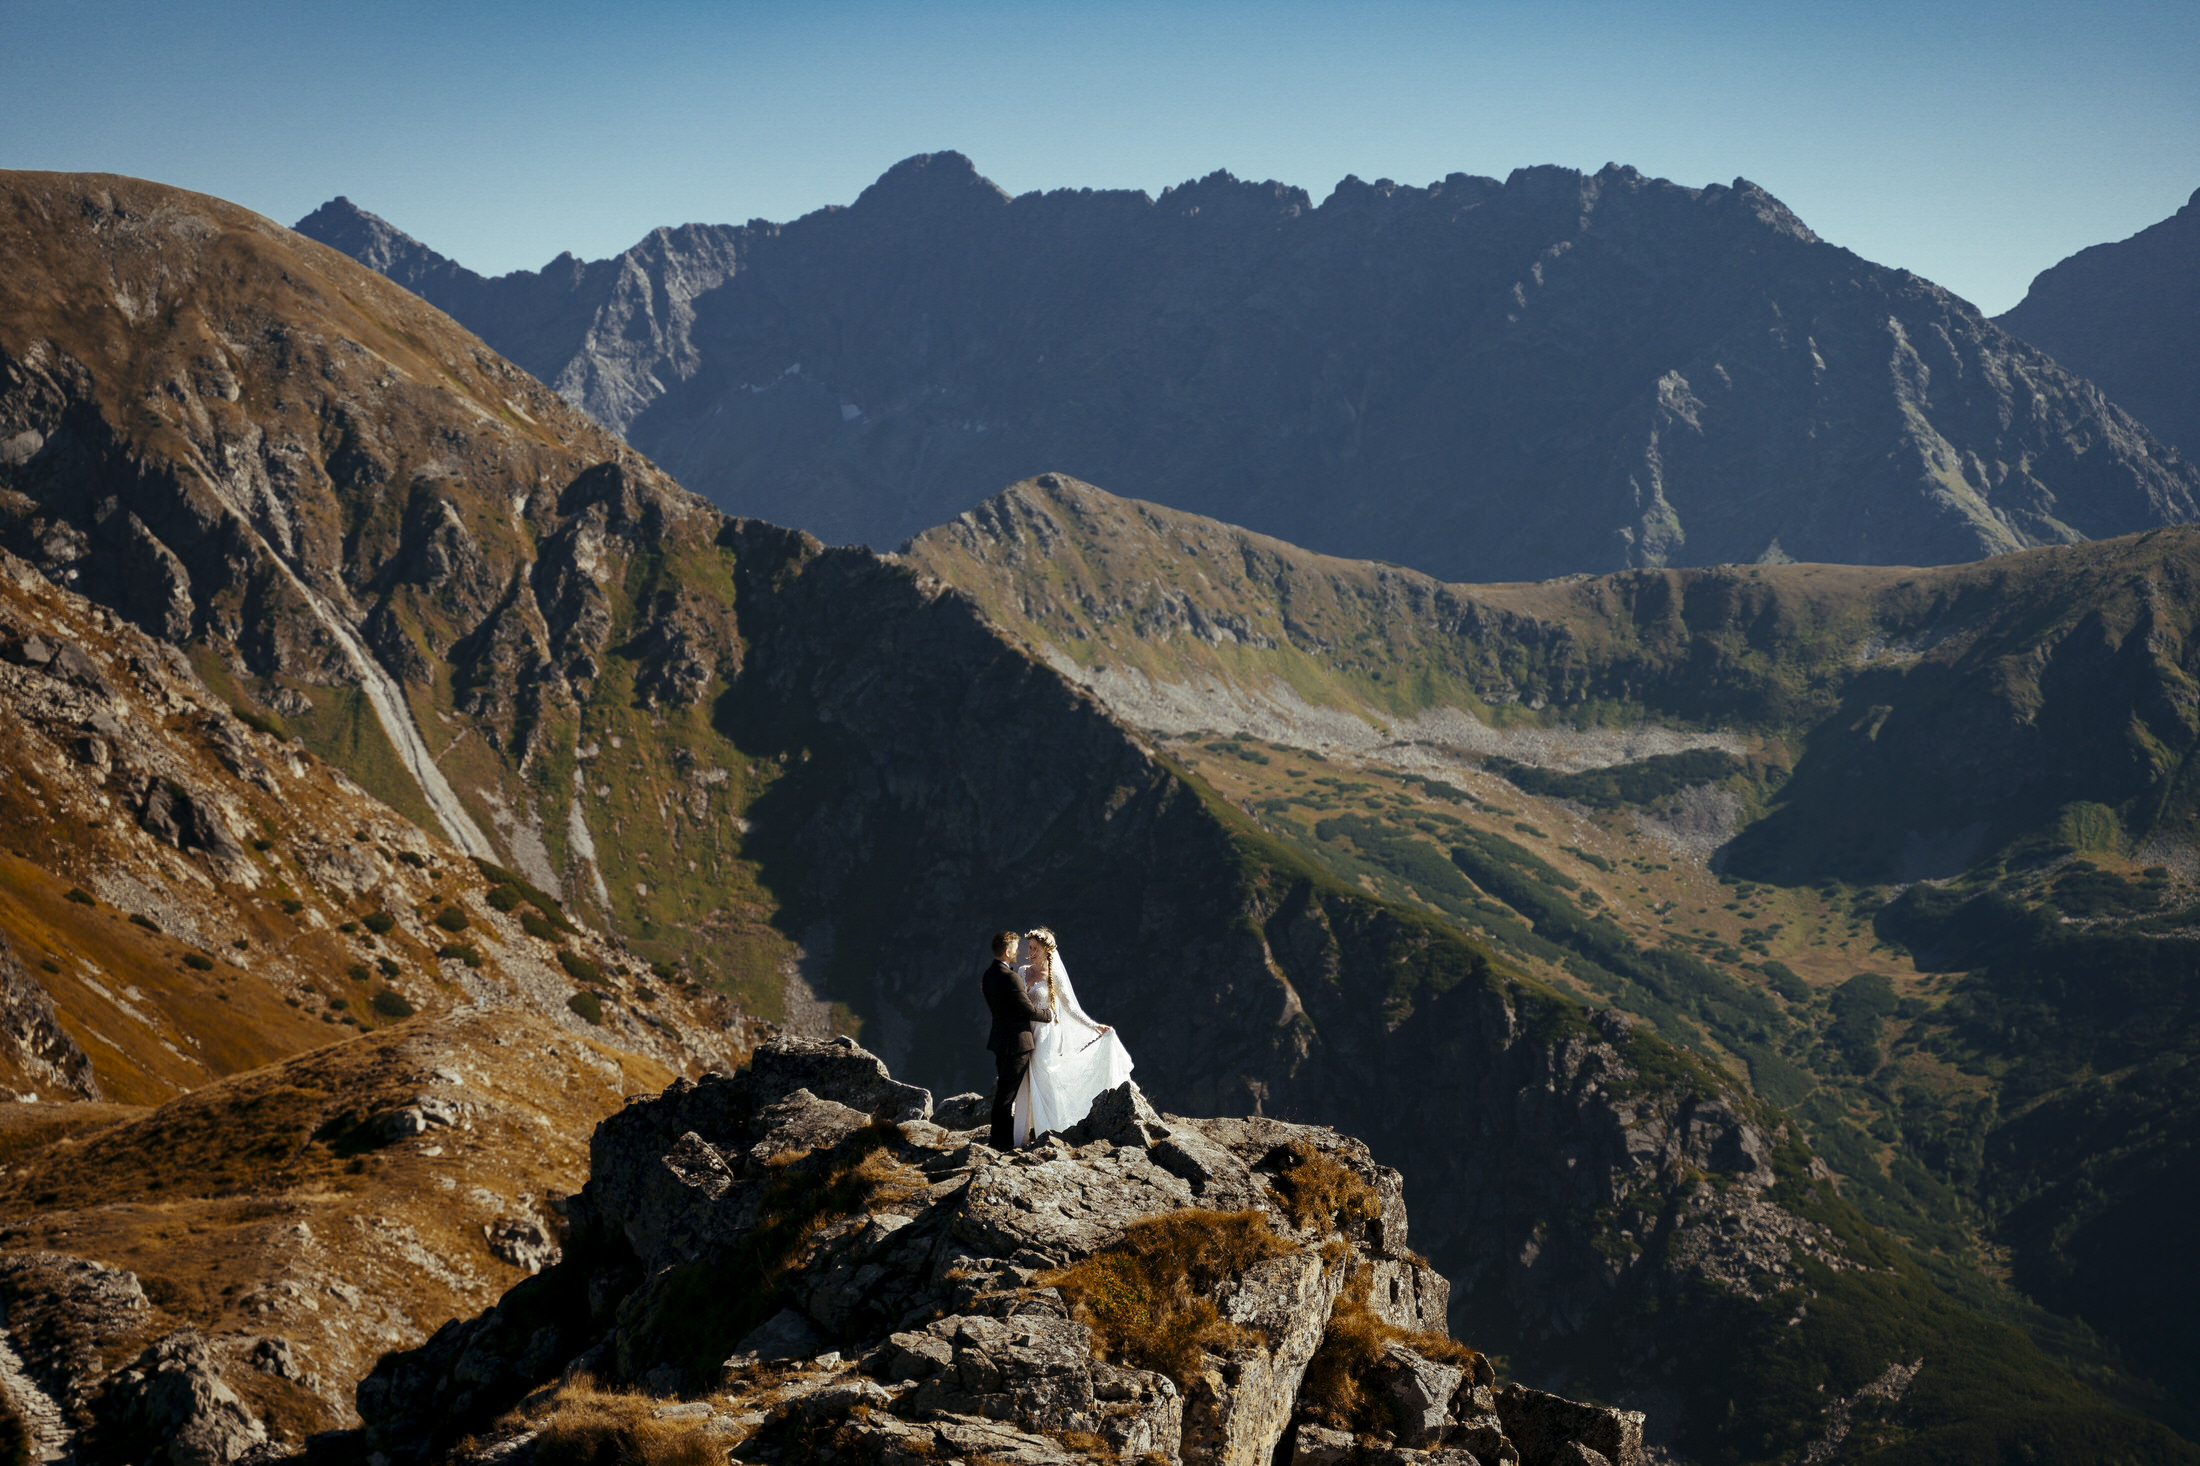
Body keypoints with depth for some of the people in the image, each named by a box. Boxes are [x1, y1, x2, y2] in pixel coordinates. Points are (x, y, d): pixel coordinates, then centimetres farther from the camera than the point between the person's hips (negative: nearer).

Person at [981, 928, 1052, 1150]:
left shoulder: (989, 975, 9)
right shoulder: (1009, 977, -21)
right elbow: (1028, 1010, -19)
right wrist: (1049, 1014, -1)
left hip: (1000, 1038, 9)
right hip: (1017, 1040, -9)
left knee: (1003, 1090, 18)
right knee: (1007, 1092, -3)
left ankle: (1000, 1137, 25)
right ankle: (1003, 1140, 2)